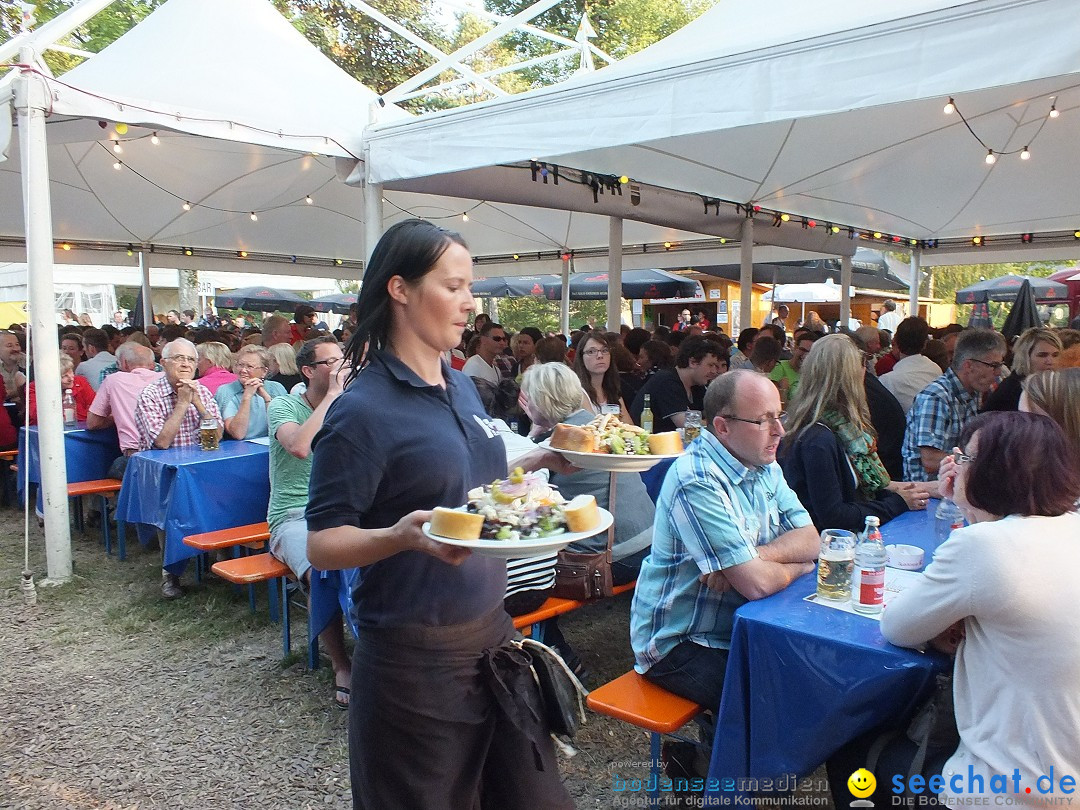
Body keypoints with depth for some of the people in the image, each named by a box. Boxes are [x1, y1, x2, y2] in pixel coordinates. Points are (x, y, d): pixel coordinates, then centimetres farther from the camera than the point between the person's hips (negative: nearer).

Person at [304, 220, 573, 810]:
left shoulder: (462, 387, 5)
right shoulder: (363, 411, -18)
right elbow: (321, 545, -16)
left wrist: (545, 457, 6)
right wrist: (403, 535, -34)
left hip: (491, 632, 7)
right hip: (414, 655, -7)